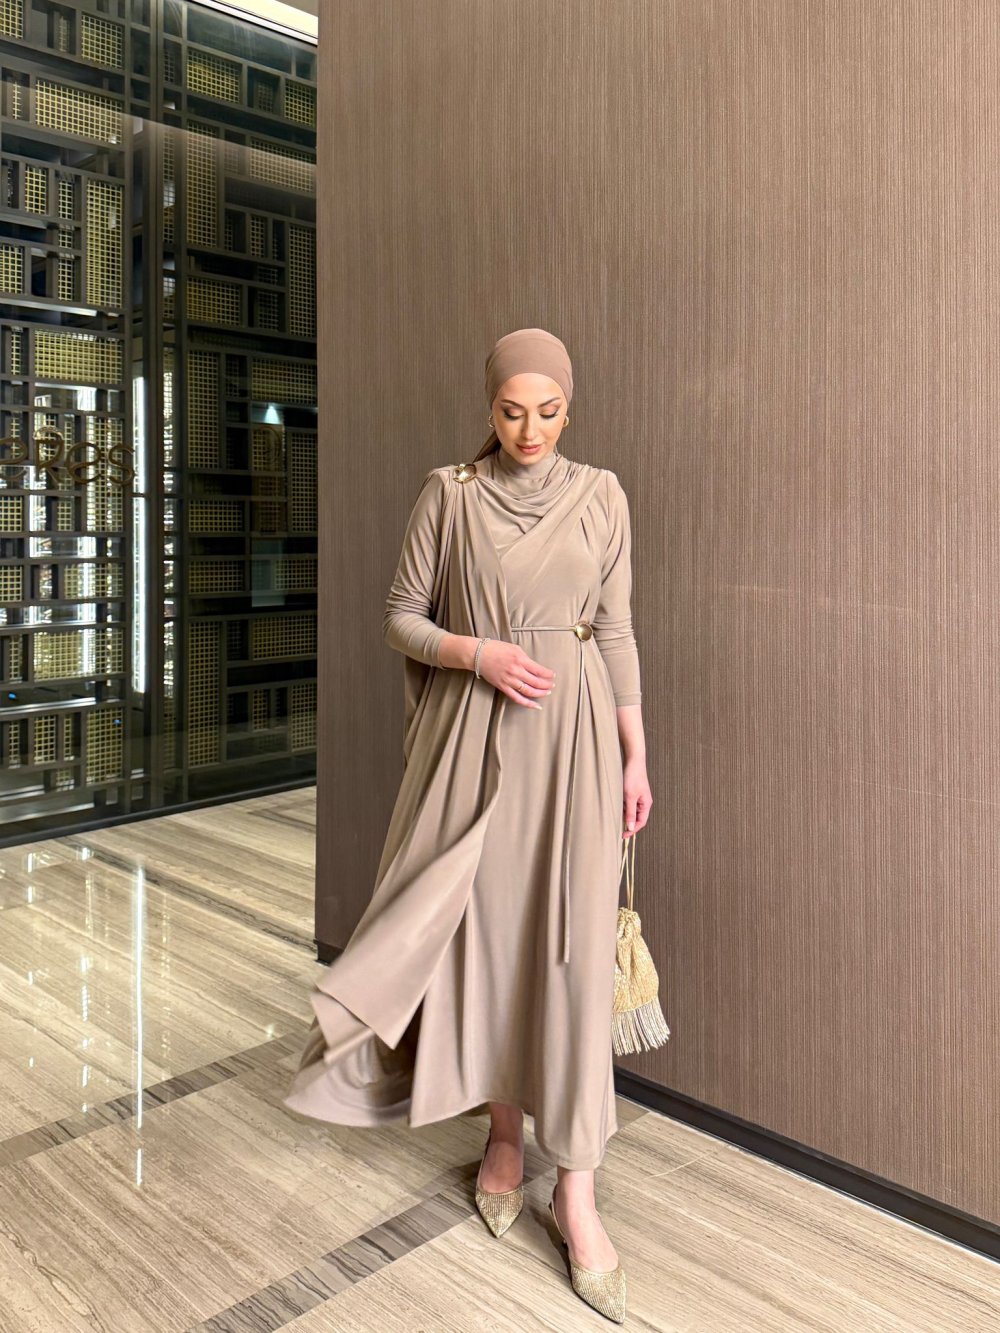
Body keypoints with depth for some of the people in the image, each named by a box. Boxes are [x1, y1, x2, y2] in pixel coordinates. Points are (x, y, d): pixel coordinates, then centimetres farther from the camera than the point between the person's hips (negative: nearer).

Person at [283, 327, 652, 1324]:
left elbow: (617, 632, 6)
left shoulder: (600, 495, 4)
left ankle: (576, 1186, 11)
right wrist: (481, 653, -15)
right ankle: (504, 1134, 30)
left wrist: (635, 755, 3)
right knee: (487, 934, 8)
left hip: (574, 735, 0)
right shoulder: (447, 493, 2)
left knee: (571, 948, -2)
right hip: (476, 736, 0)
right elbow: (400, 619, 3)